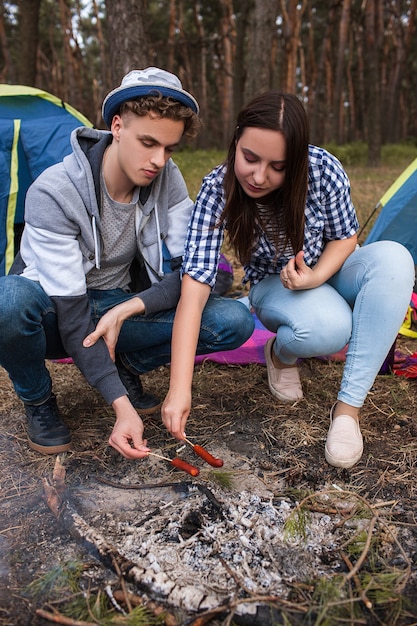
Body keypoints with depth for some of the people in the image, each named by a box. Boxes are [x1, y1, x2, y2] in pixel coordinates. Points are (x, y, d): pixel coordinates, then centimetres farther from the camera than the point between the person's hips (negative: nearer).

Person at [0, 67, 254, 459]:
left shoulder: (167, 181, -13)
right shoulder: (53, 193, -27)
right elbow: (71, 312, -29)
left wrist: (125, 310, -29)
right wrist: (121, 405, -35)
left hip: (123, 309, 3)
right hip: (54, 318, -2)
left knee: (232, 323, -19)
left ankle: (126, 368, 2)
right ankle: (37, 400, -8)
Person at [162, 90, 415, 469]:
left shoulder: (323, 169, -25)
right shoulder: (218, 190, -28)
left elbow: (346, 237, -6)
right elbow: (193, 293, -34)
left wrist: (317, 276, -29)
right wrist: (179, 390, -41)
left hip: (329, 271, 3)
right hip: (277, 286, -2)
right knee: (328, 328, -37)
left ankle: (348, 407, -25)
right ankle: (282, 353, 2)